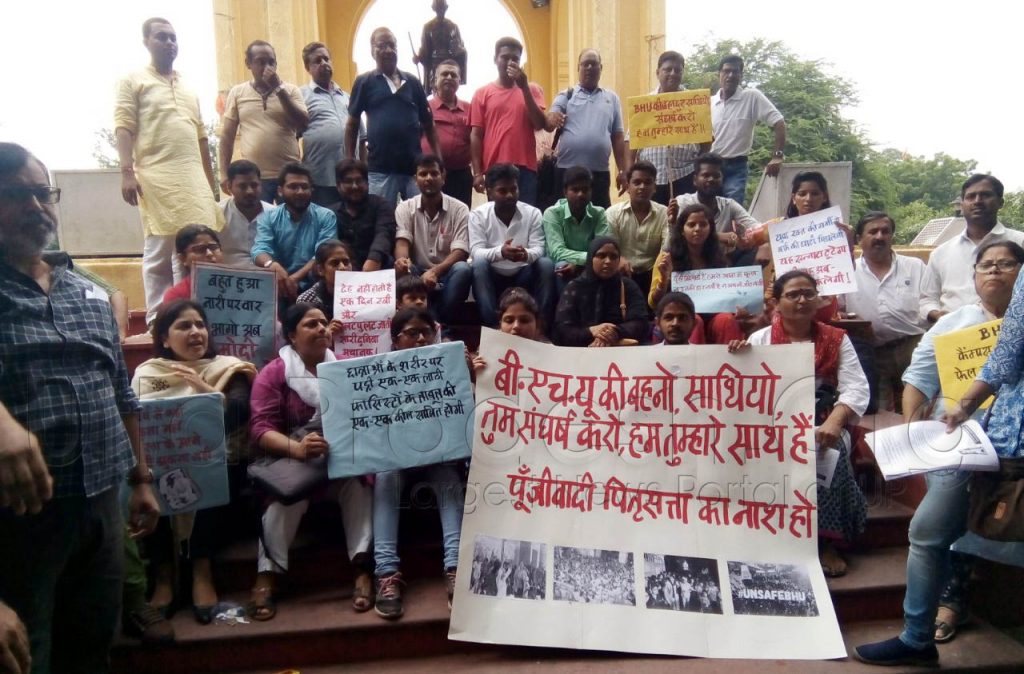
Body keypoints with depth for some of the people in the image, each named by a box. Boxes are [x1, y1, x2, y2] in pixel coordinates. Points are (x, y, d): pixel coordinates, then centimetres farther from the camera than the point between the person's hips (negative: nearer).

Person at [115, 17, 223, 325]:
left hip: (193, 178, 5)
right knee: (158, 252, -5)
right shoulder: (133, 82, 7)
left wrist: (210, 180, 17)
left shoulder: (189, 89, 23)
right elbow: (124, 128, -3)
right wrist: (128, 172, -16)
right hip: (156, 178, -5)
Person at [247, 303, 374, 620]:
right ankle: (267, 575, -28)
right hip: (292, 460, -2)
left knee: (357, 481, -30)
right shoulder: (273, 373, 2)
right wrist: (296, 448, -32)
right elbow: (260, 428, -11)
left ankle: (362, 567, -30)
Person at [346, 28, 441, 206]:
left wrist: (438, 160, 5)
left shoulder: (412, 81, 10)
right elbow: (352, 125, 6)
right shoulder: (364, 82, 3)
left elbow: (428, 124, 14)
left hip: (415, 167, 2)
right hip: (380, 170, -2)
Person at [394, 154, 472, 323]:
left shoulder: (459, 209, -1)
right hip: (417, 275, 1)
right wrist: (402, 260, -37)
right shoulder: (405, 208, 4)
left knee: (462, 269, -32)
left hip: (447, 275, 0)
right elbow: (402, 242, -10)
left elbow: (460, 252, -11)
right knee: (401, 269, -32)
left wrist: (435, 271, -29)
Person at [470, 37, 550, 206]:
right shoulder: (482, 93, 9)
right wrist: (477, 172, -3)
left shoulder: (532, 89, 11)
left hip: (525, 168, 1)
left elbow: (540, 124, -3)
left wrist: (524, 87, -8)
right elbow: (476, 135, 5)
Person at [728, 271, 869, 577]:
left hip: (821, 424, 0)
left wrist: (834, 422, -25)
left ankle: (825, 542, -17)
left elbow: (856, 388, -5)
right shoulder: (760, 340, 6)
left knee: (825, 453, -31)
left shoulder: (837, 339, 7)